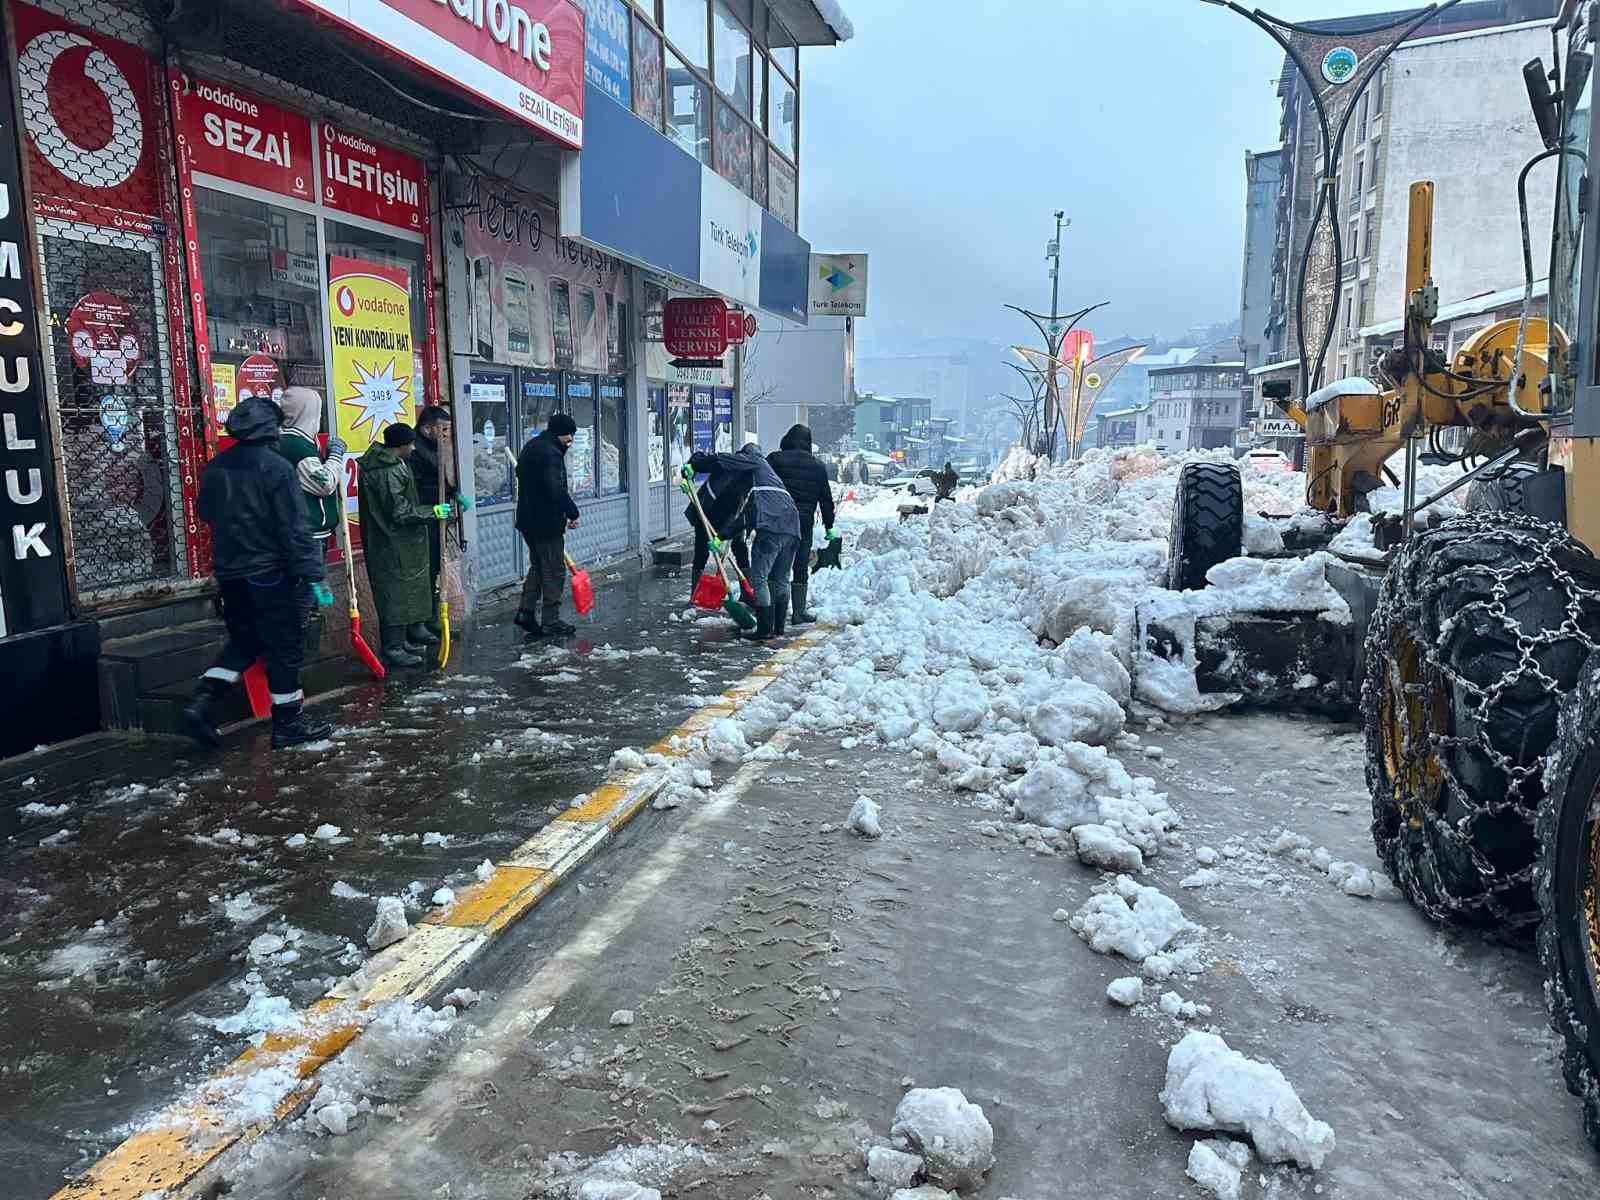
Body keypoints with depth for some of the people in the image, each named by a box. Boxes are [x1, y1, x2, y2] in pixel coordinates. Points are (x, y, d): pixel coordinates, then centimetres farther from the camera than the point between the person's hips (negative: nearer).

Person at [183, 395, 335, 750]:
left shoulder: (215, 468, 5)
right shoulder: (277, 467, -16)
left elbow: (206, 513, 17)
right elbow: (295, 529, -19)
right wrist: (314, 575, -18)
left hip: (229, 572, 7)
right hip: (272, 575, -6)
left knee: (243, 641, 20)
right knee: (284, 648, 4)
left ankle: (202, 700, 6)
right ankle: (288, 723, 12)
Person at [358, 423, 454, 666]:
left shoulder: (393, 465, 11)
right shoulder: (390, 471, -21)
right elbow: (400, 512, -22)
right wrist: (433, 511, -15)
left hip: (400, 544, 11)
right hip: (392, 546, -11)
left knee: (413, 589, 19)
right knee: (395, 594, -5)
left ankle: (415, 631, 31)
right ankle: (393, 647, 0)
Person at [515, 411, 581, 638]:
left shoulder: (531, 447, 12)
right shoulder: (551, 453, -20)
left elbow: (521, 473, 26)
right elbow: (557, 490, -26)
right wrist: (572, 513, -14)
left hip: (528, 519, 10)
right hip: (547, 522, -10)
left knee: (537, 566, 20)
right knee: (554, 572, -1)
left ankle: (525, 612, 17)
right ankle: (551, 622, 3)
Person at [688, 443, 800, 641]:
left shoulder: (754, 461, 14)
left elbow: (721, 461, -1)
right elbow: (743, 517, 32)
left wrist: (693, 466, 12)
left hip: (772, 526, -9)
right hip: (792, 527, 9)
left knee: (759, 578, -4)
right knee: (781, 579, 15)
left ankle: (765, 629, -5)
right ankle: (779, 627, 21)